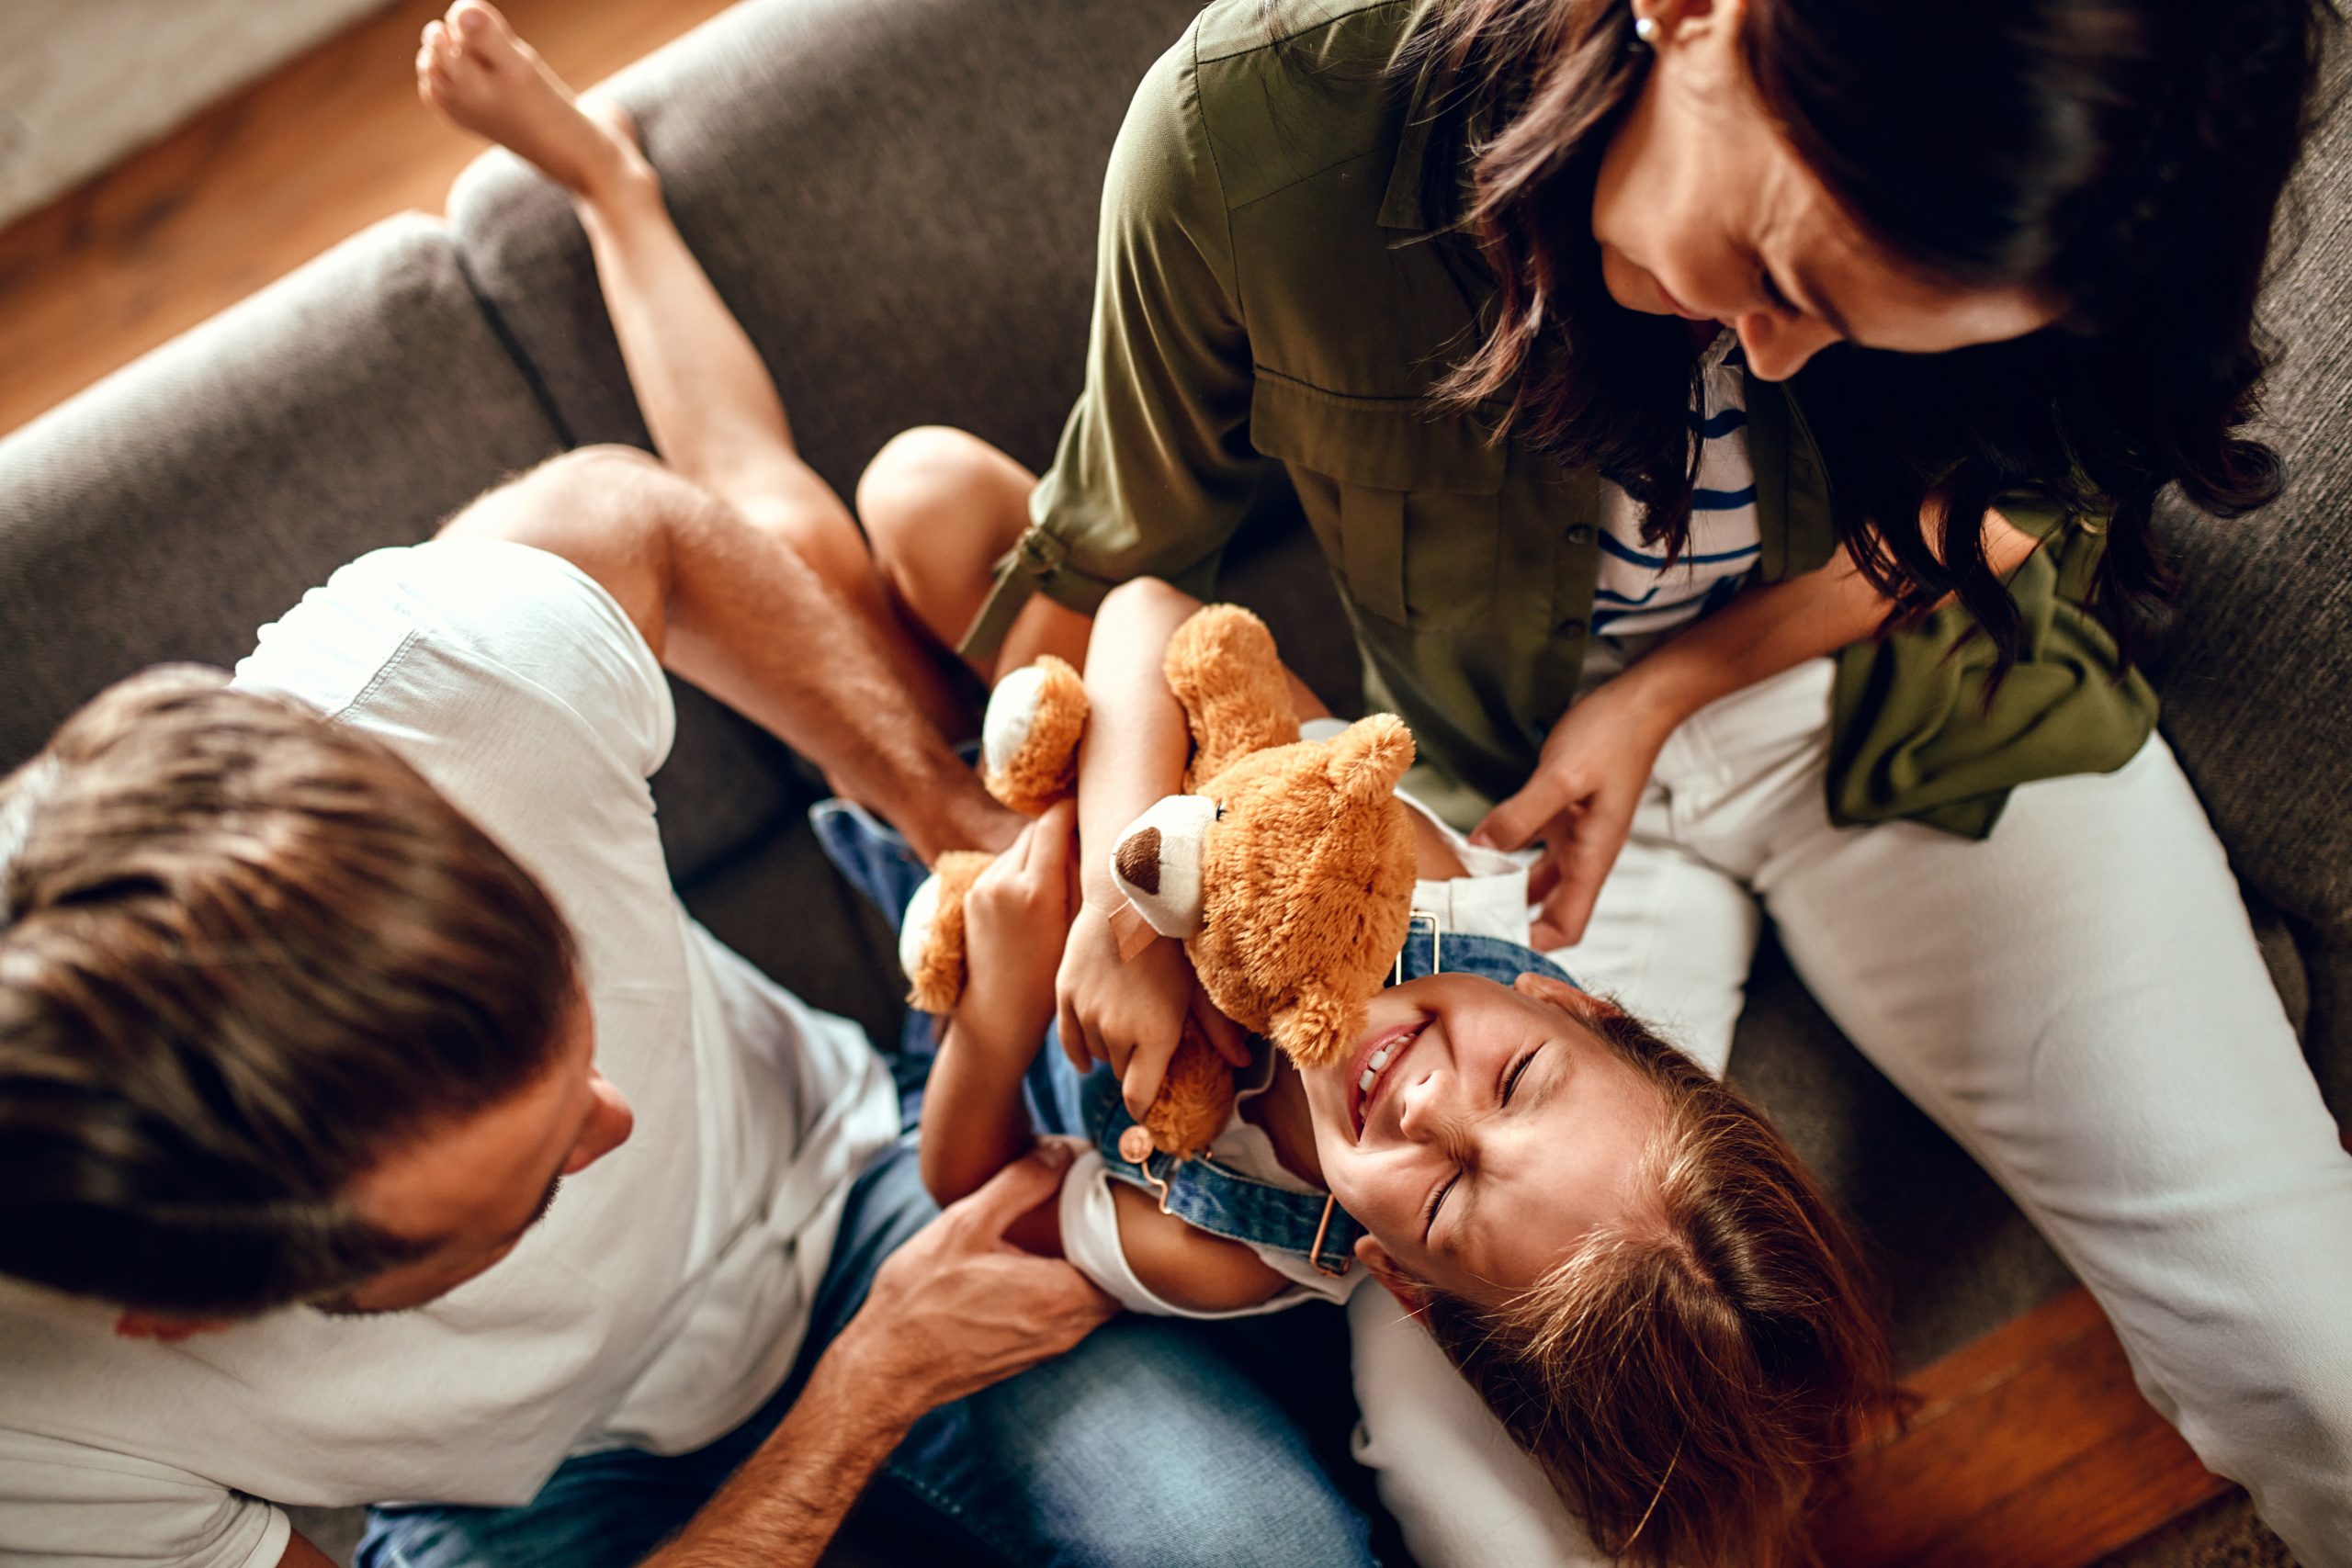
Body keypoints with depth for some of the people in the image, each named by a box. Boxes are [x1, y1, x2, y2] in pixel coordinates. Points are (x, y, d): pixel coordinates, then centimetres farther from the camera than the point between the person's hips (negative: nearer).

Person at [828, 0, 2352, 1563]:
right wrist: (1129, 887, -17)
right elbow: (1129, 547, -9)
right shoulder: (1249, 128, -28)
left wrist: (1666, 688, -14)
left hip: (1919, 710, 1)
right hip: (1517, 783, 0)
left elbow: (2024, 482, -3)